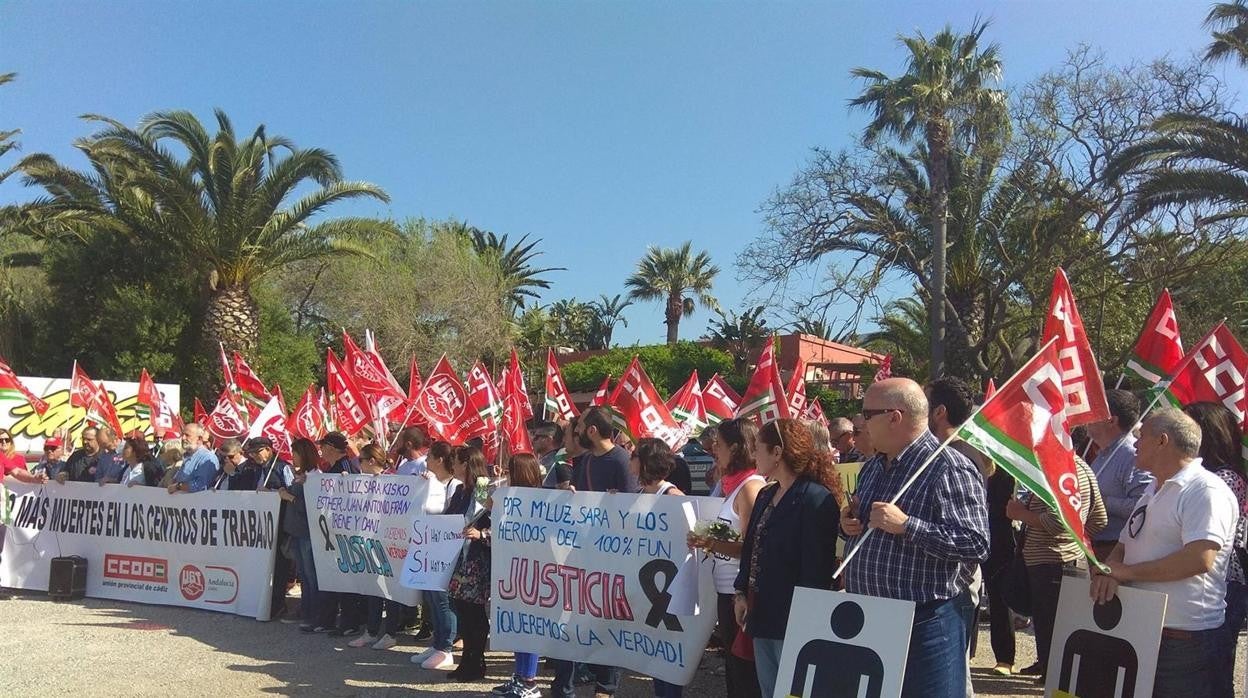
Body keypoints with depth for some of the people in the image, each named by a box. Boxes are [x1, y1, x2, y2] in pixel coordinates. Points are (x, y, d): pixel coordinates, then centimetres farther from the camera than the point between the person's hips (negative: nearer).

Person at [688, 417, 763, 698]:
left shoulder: (750, 486, -16)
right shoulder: (736, 485, 11)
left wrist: (714, 544, -32)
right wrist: (708, 542, 12)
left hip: (739, 591, -10)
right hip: (728, 589, 10)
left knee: (743, 668, 0)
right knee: (733, 665, 19)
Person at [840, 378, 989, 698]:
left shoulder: (950, 468, -15)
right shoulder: (872, 467, 12)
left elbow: (976, 544, -22)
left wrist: (906, 525, -26)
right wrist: (848, 524, 2)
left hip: (926, 623, -8)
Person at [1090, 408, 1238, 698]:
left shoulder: (1205, 491, -13)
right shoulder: (1153, 491, 17)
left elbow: (1199, 559, -25)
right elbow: (1123, 545, 18)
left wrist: (1126, 571, -17)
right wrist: (1108, 571, -6)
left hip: (1183, 639, -8)